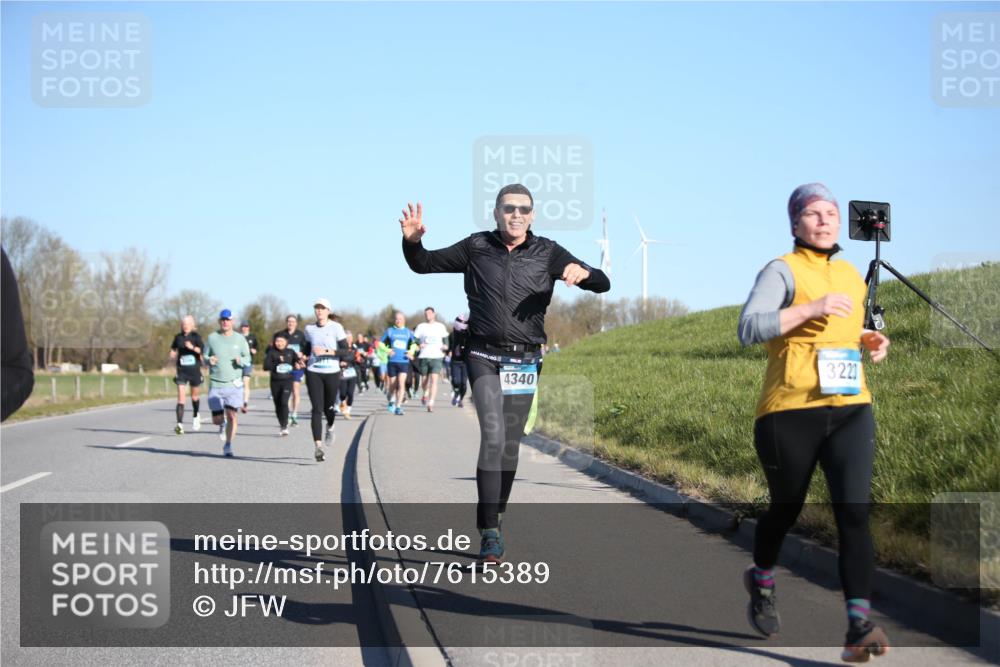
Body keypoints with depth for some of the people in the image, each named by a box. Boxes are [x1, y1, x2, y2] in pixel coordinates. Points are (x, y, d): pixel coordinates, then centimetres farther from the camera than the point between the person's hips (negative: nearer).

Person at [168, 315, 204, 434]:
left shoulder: (196, 336, -4)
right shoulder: (178, 337, 5)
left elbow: (203, 351, -16)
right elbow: (173, 349, 23)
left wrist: (193, 347, -32)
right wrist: (173, 354, 2)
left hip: (194, 371, -1)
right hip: (182, 371, 1)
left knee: (194, 396, 15)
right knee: (180, 397, -13)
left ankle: (195, 417, 43)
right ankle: (180, 424, -19)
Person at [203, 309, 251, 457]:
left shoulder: (240, 339, 5)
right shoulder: (212, 338, 5)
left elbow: (248, 357, 10)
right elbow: (204, 356, 10)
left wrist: (241, 361, -12)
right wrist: (209, 360, -13)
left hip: (234, 384, 0)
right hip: (215, 384, 0)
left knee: (231, 416, -10)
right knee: (216, 419, -2)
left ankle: (228, 446, 2)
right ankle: (222, 424, 35)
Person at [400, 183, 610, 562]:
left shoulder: (548, 254, 3)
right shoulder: (476, 248, 3)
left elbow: (603, 285, 0)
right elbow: (423, 265, 12)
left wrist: (583, 272, -24)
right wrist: (412, 240, -10)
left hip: (524, 361, 2)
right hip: (484, 357, -2)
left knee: (510, 445, 8)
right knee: (493, 436, -18)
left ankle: (492, 523, 23)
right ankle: (490, 532, -18)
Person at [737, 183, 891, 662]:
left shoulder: (851, 275, 16)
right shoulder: (782, 271, -4)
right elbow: (748, 328, -18)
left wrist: (867, 339, 12)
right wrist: (813, 307, -24)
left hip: (850, 410, 4)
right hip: (791, 412, -4)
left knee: (854, 512, -12)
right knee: (786, 509, 12)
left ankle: (859, 627, -17)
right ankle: (761, 579, 44)